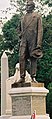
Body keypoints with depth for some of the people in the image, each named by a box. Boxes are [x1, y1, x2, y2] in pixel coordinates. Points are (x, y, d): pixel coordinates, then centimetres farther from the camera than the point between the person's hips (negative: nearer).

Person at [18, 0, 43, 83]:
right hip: (24, 40, 4)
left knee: (33, 58, -2)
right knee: (22, 58, -6)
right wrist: (21, 41, 13)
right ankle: (22, 77, -6)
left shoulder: (37, 16, 5)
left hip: (33, 40, -3)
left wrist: (39, 43, -10)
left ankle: (33, 77, 1)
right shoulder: (23, 18, 19)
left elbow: (40, 30, -1)